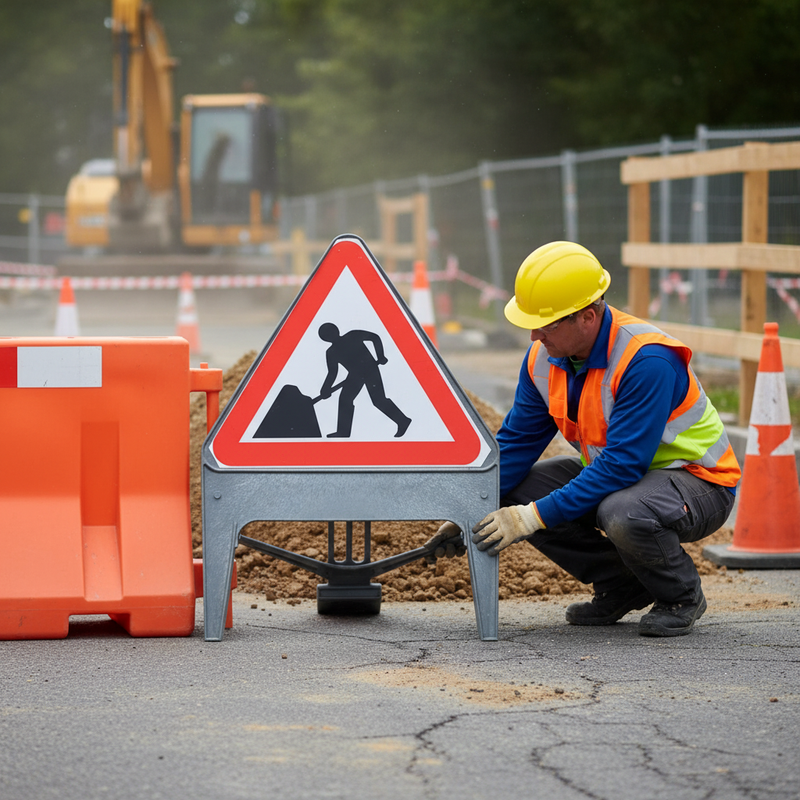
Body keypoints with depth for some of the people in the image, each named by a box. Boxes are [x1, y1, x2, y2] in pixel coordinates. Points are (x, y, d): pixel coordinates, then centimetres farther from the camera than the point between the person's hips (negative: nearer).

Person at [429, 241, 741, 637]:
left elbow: (621, 465, -33)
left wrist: (535, 516, -34)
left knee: (622, 514, -39)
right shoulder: (544, 357, -6)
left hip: (697, 482, -8)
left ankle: (682, 595, -6)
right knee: (513, 493, -9)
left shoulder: (646, 359, -30)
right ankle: (623, 586, 5)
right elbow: (516, 441, 1)